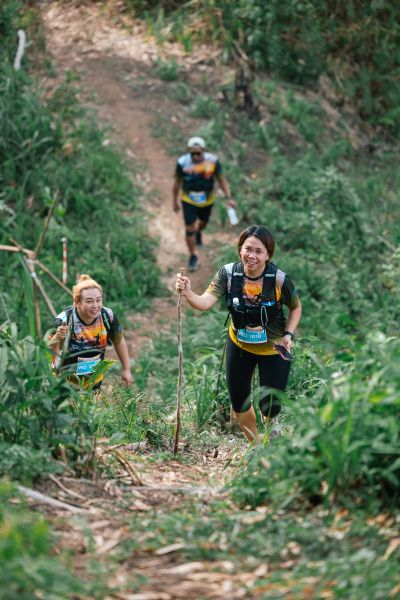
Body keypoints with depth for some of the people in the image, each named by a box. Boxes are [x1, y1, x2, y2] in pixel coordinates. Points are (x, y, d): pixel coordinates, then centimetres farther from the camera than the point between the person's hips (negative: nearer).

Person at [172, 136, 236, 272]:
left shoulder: (212, 161, -24)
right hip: (188, 200, -2)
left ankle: (198, 232, 62)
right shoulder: (183, 162, -24)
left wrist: (229, 197, -21)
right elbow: (177, 182, -8)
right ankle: (193, 257, 15)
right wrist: (174, 201, 3)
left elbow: (222, 179, -12)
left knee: (203, 222, 26)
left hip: (207, 200, 2)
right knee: (189, 228, -3)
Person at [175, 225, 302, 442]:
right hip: (239, 345, 3)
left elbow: (296, 308, -6)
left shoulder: (279, 280, -26)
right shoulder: (228, 273, -21)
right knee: (239, 403, 14)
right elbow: (205, 302, -33)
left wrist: (289, 334, -20)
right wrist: (187, 293, -53)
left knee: (269, 408, 1)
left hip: (273, 350, -3)